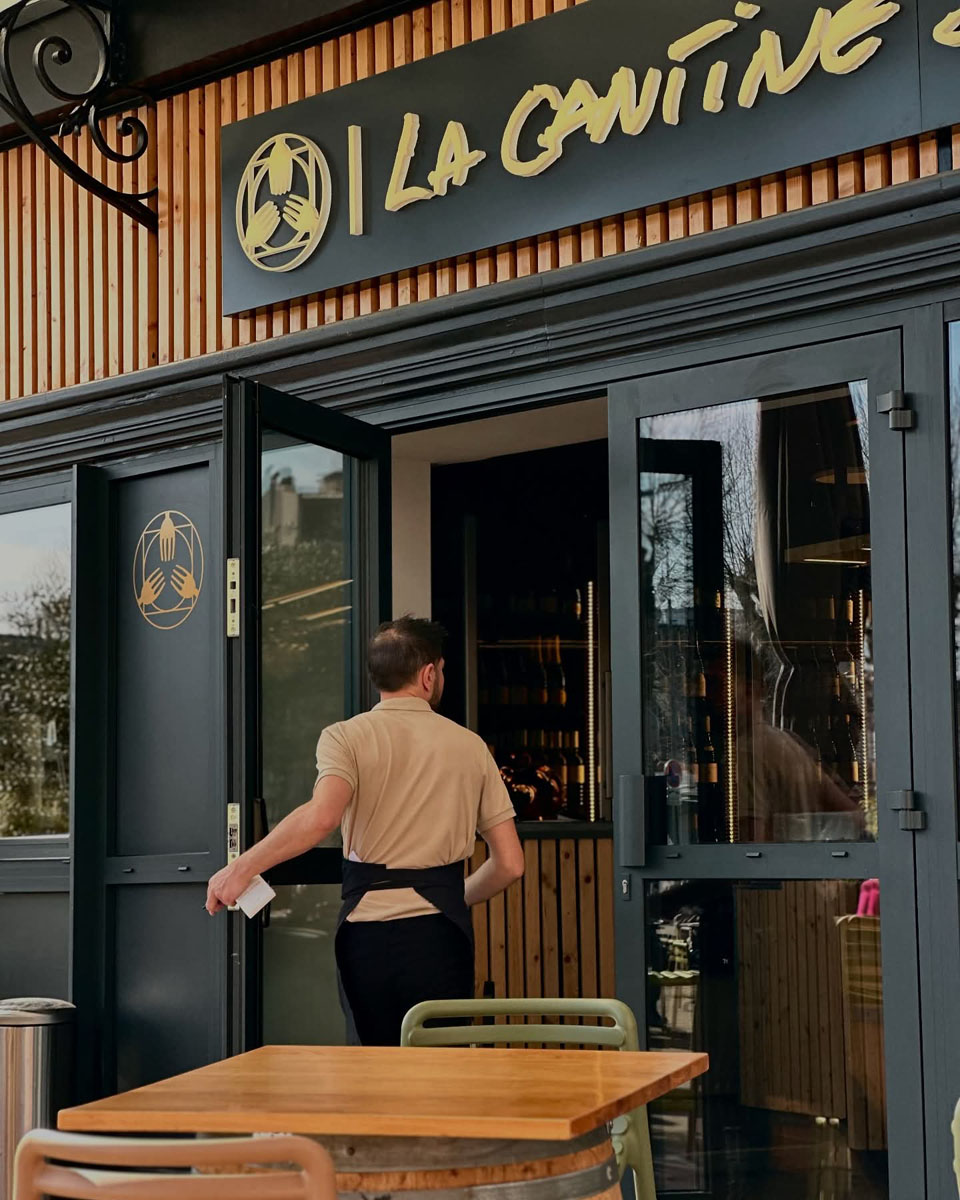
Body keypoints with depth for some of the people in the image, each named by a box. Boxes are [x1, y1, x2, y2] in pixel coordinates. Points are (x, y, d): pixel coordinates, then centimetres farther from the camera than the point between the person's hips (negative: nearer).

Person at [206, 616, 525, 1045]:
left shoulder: (346, 737, 2)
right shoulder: (471, 746, 9)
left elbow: (322, 816, -19)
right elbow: (510, 863, 8)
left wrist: (242, 868, -14)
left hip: (368, 926, 0)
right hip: (441, 931, 1)